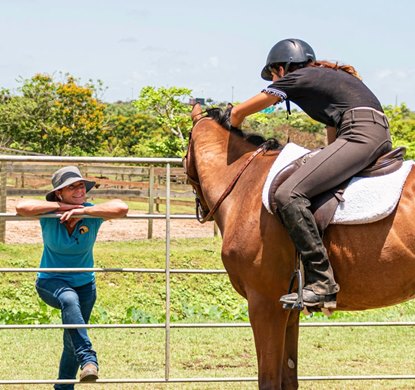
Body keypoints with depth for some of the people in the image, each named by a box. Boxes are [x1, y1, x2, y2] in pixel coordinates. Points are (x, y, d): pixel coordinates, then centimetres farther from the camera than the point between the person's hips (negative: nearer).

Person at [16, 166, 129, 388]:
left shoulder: (92, 214, -16)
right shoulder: (50, 215, -18)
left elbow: (121, 208, -35)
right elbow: (22, 207, -37)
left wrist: (82, 210, -34)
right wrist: (61, 207, -31)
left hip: (84, 284, 3)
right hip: (50, 283, -3)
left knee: (72, 343, 10)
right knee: (69, 299, -38)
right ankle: (88, 358, -48)